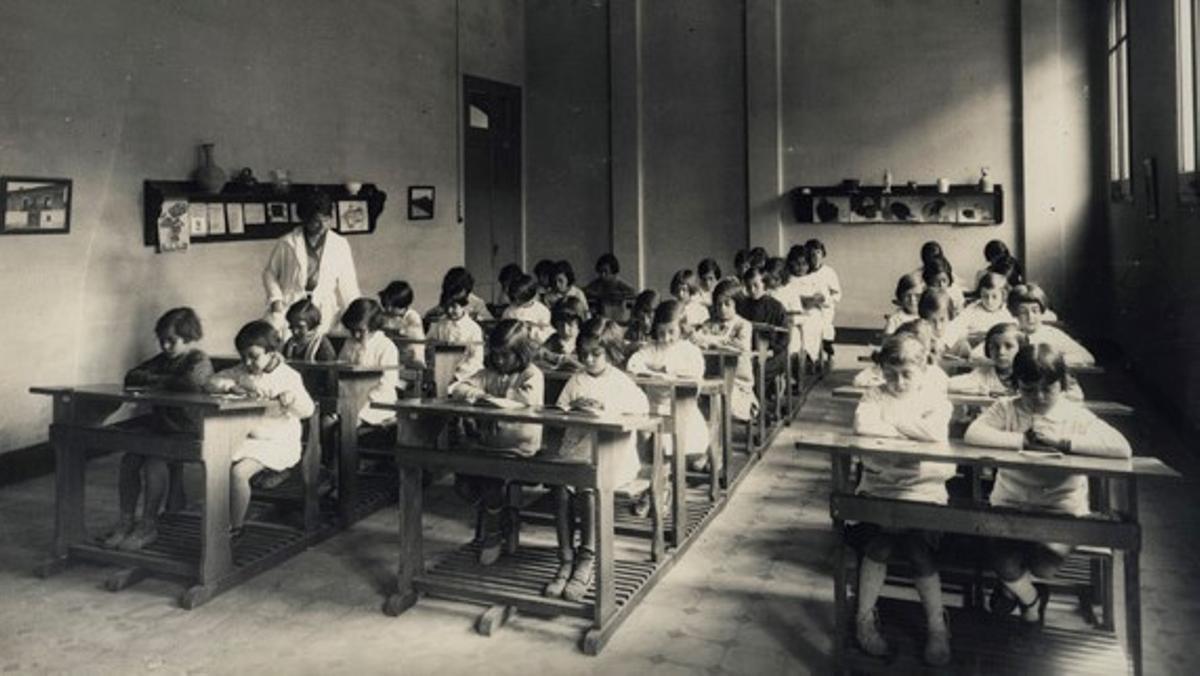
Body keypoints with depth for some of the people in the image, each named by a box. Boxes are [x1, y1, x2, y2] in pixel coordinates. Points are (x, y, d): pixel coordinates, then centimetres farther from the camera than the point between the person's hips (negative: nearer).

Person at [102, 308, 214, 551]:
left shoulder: (200, 361, -7)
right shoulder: (163, 359, 19)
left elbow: (191, 383, -28)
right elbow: (131, 377, 15)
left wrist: (156, 381, -12)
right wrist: (151, 379, -8)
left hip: (186, 429, -8)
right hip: (158, 423, 8)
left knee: (155, 460, -28)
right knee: (130, 458, -14)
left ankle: (148, 525, -16)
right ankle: (126, 519, -3)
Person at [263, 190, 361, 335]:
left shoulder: (340, 245, 2)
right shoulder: (287, 244, 0)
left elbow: (347, 285, 5)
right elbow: (269, 273, 13)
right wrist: (276, 298, -2)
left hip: (323, 317, 0)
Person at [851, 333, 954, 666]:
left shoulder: (935, 399, 4)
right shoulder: (876, 396, 7)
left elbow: (936, 432, -18)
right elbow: (863, 425, -16)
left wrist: (891, 423, -10)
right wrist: (911, 431, -13)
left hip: (924, 491, -1)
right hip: (878, 488, 1)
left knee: (919, 550, -20)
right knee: (879, 544, -22)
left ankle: (936, 626, 4)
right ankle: (865, 618, -1)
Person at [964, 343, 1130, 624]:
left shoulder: (1077, 416, -5)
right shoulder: (1006, 409, -3)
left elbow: (1122, 448, -22)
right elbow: (973, 434, -22)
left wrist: (1062, 441, -26)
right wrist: (1025, 440, -25)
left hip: (1061, 509, -1)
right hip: (1010, 505, 1)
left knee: (1044, 566, -22)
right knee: (1004, 563, -19)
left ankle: (1014, 586, 18)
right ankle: (1030, 598, 20)